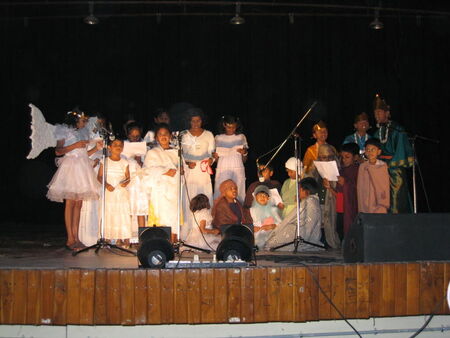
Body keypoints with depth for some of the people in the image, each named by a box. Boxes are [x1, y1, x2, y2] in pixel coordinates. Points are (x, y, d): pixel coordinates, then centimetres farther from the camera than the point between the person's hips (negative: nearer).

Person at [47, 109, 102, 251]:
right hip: (70, 167, -7)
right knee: (70, 203, -9)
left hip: (82, 169, 7)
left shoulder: (81, 133, 22)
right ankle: (70, 240, -9)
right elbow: (58, 151, -8)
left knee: (79, 204, 3)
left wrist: (95, 148, 10)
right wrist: (75, 145, -16)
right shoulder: (64, 130, 1)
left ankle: (76, 238, 3)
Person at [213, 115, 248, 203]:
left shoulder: (241, 137, 9)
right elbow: (216, 159, 14)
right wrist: (215, 156, -8)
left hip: (238, 171, 0)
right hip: (222, 170, 0)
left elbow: (244, 160, 11)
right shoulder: (218, 138, 8)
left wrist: (244, 153, -9)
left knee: (238, 195, -5)